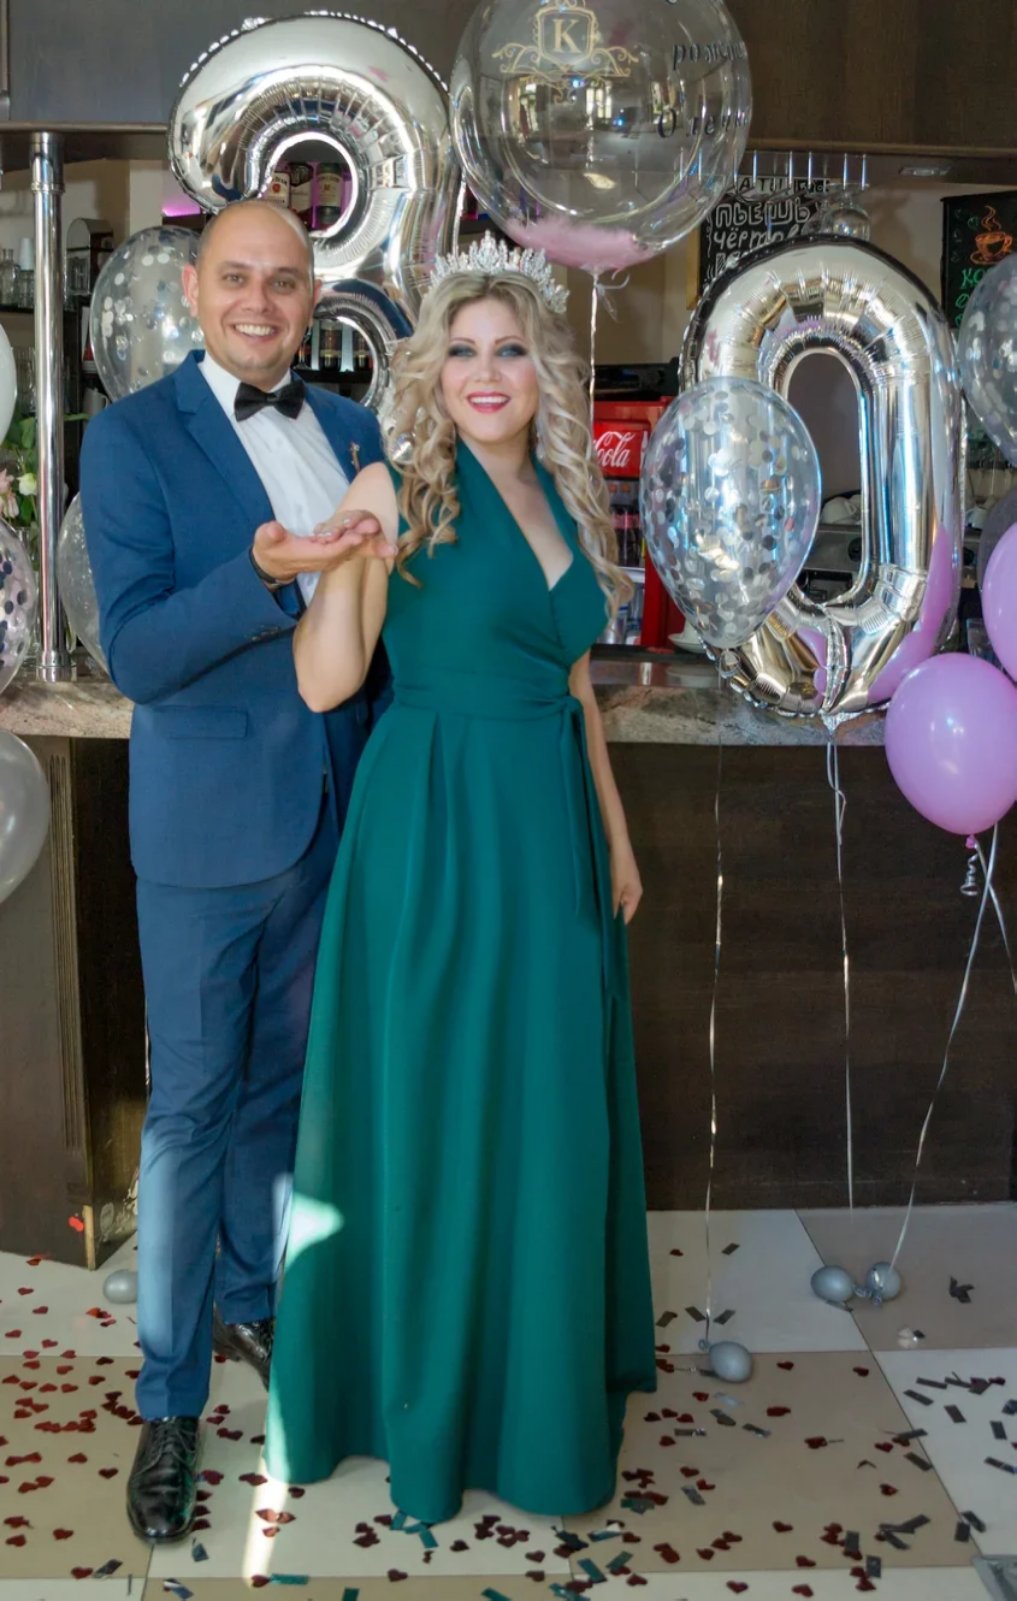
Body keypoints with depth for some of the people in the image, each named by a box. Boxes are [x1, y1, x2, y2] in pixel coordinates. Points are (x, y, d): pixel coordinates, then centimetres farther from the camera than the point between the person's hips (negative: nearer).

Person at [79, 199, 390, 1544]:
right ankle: (171, 1395, 19)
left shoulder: (353, 431, 6)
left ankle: (254, 1297, 39)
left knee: (285, 1081, 18)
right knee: (190, 1107, 5)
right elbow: (136, 654, -17)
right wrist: (260, 574, -33)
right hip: (208, 828, -4)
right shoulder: (131, 439, -9)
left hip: (335, 816, 5)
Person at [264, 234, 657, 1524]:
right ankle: (426, 1378, 26)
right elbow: (323, 683, -12)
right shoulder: (398, 487, -8)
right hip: (437, 832, -6)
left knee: (553, 1102, 15)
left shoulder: (565, 500, 10)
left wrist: (615, 831, 16)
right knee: (434, 1103, 6)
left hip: (552, 831, 6)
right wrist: (347, 561, -29)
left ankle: (542, 1359, 36)